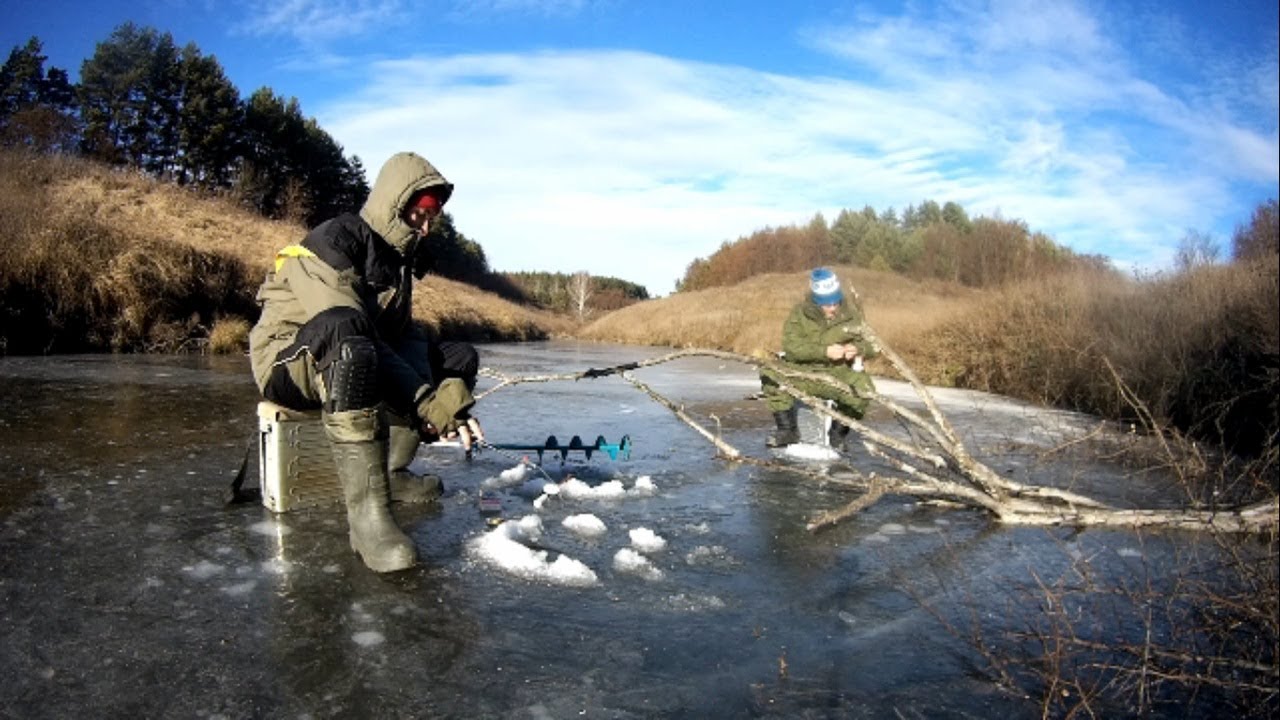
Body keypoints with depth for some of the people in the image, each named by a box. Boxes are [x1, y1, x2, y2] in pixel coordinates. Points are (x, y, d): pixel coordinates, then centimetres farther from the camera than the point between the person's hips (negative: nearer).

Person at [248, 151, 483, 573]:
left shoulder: (399, 259, 11)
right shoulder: (335, 241, -16)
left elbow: (405, 339, 2)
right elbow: (356, 331, -29)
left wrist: (445, 403, -18)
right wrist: (427, 403, -34)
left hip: (354, 367, 8)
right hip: (287, 360, -8)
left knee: (459, 358, 0)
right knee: (345, 334, -42)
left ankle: (390, 470, -3)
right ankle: (366, 510, -44)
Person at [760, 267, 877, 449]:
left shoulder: (853, 313, 1)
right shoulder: (800, 313, -4)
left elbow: (871, 344, 7)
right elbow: (790, 346, -17)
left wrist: (857, 349, -19)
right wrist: (825, 351, -28)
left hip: (838, 373, 0)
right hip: (802, 372, 0)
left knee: (864, 389, -31)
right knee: (770, 374, -26)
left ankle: (838, 434, -4)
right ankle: (788, 429, -9)